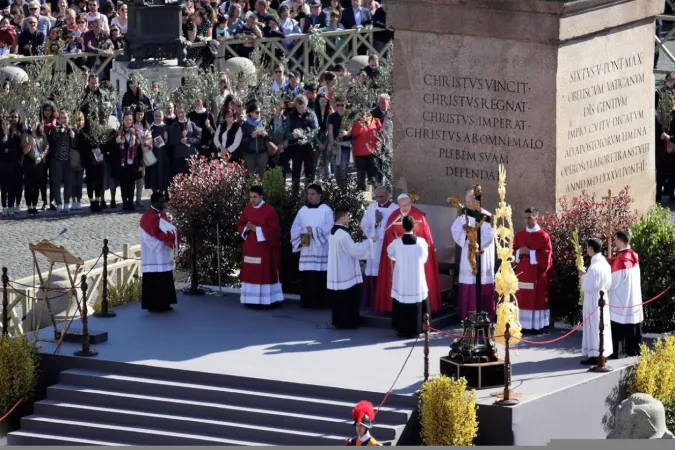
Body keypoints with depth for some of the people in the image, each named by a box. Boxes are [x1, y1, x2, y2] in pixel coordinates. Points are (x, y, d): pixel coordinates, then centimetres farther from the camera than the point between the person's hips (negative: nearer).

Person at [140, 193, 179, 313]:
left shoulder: (162, 214, 13)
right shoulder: (148, 217, -15)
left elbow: (168, 229, 15)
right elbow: (157, 234, -22)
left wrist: (173, 233, -6)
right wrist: (172, 235, -14)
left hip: (164, 254, 9)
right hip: (154, 256, -9)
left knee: (165, 280, 11)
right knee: (154, 280, -6)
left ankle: (163, 303, 18)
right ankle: (153, 305, -2)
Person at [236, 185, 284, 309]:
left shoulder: (270, 211, -11)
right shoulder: (247, 209, 7)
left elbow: (273, 229, -14)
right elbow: (240, 224, 15)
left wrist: (256, 229, -18)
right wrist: (246, 229, -7)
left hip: (264, 247, -6)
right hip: (249, 247, 6)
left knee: (265, 273, -5)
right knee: (250, 273, 5)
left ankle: (268, 300, -2)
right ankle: (251, 299, 10)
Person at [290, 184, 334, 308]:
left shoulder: (326, 210, 1)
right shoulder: (302, 210, 11)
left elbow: (329, 228, -9)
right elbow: (295, 228, 6)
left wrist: (313, 230, -19)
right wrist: (301, 237, -13)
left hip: (321, 250, -4)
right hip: (306, 250, 4)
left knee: (321, 276, -7)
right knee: (306, 276, 0)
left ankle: (322, 302, -3)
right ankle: (307, 302, 6)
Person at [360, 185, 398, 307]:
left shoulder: (395, 209, -4)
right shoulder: (372, 207, 10)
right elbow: (364, 225, 5)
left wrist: (381, 221, -12)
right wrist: (375, 221, -9)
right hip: (373, 246, 4)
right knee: (372, 274, 2)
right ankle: (372, 301, 7)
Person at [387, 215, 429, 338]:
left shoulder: (396, 243, -10)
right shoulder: (422, 242, -9)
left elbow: (391, 254, 12)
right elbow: (424, 259, 7)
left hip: (401, 282, 0)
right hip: (417, 282, 0)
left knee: (402, 306, 9)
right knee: (417, 306, 11)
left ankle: (403, 330, 10)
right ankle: (415, 330, 13)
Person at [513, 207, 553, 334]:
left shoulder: (543, 236, -4)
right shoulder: (519, 235, 10)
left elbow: (546, 256, -10)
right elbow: (513, 252, 13)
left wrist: (530, 252, -15)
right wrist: (519, 252, -9)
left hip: (537, 274, -4)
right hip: (522, 273, 4)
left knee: (537, 300, -2)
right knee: (522, 299, 2)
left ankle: (537, 325, 1)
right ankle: (523, 325, 6)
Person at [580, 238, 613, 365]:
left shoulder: (594, 267, -22)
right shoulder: (605, 263, 6)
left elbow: (587, 286, -21)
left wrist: (583, 276, -4)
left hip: (593, 301, -9)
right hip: (603, 298, 9)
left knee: (594, 326, -4)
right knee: (601, 326, 15)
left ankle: (595, 355, -2)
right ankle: (602, 353, 21)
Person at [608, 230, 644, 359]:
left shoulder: (620, 259, -18)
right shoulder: (634, 257, 5)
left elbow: (613, 282, -12)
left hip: (620, 299, -7)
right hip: (634, 298, 7)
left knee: (618, 327, -1)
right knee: (632, 327, 12)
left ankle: (617, 352, 1)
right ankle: (633, 349, 17)